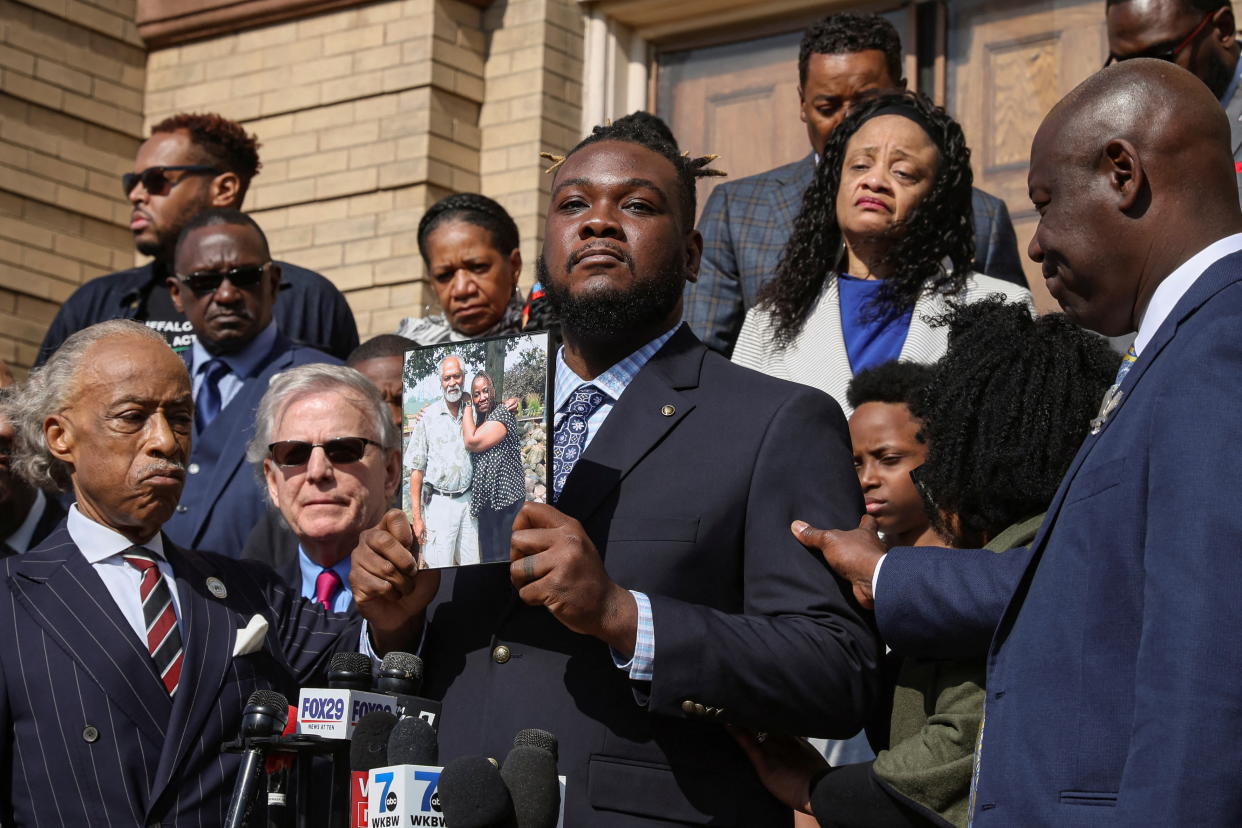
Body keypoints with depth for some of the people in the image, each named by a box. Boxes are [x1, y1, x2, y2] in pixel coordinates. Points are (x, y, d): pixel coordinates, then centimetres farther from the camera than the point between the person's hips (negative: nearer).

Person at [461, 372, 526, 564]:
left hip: (504, 499, -9)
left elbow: (472, 443, -19)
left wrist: (467, 407, -9)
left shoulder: (502, 414, -11)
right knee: (488, 556, 13)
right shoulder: (480, 419, 16)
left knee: (501, 556, -6)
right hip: (485, 500, 9)